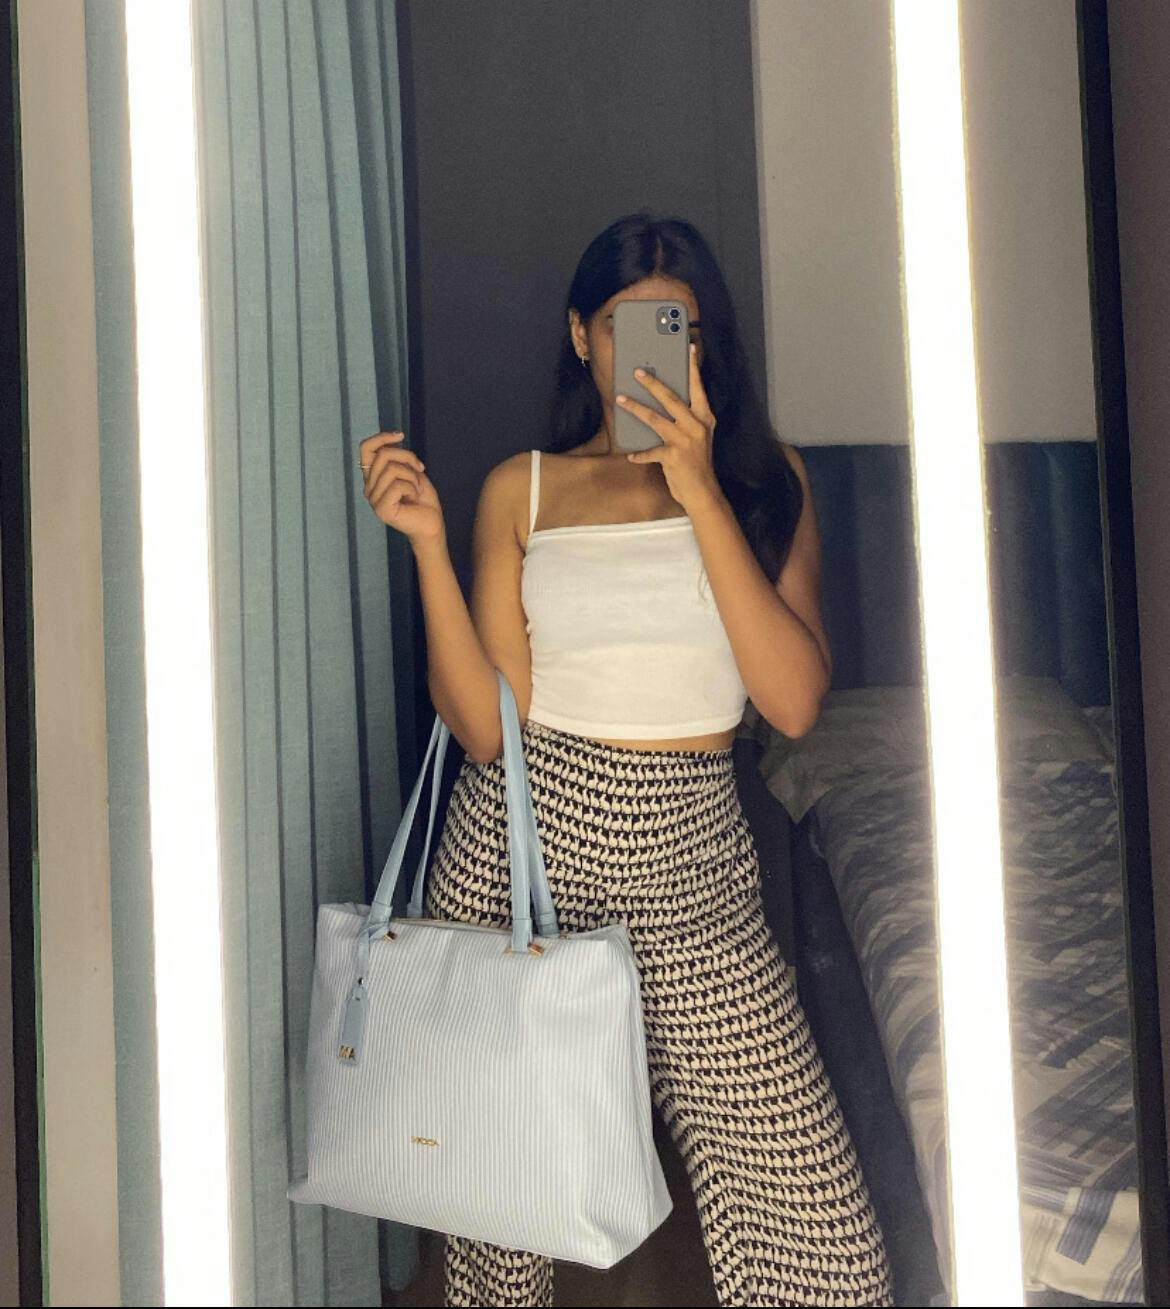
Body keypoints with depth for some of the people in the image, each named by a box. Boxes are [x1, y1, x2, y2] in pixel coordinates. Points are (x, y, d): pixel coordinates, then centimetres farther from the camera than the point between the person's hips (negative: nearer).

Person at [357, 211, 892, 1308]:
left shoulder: (765, 477, 6)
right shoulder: (521, 489, 7)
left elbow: (795, 702, -10)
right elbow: (486, 724, -1)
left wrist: (698, 490, -13)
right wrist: (427, 544, -10)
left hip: (691, 860, 0)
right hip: (516, 847, 1)